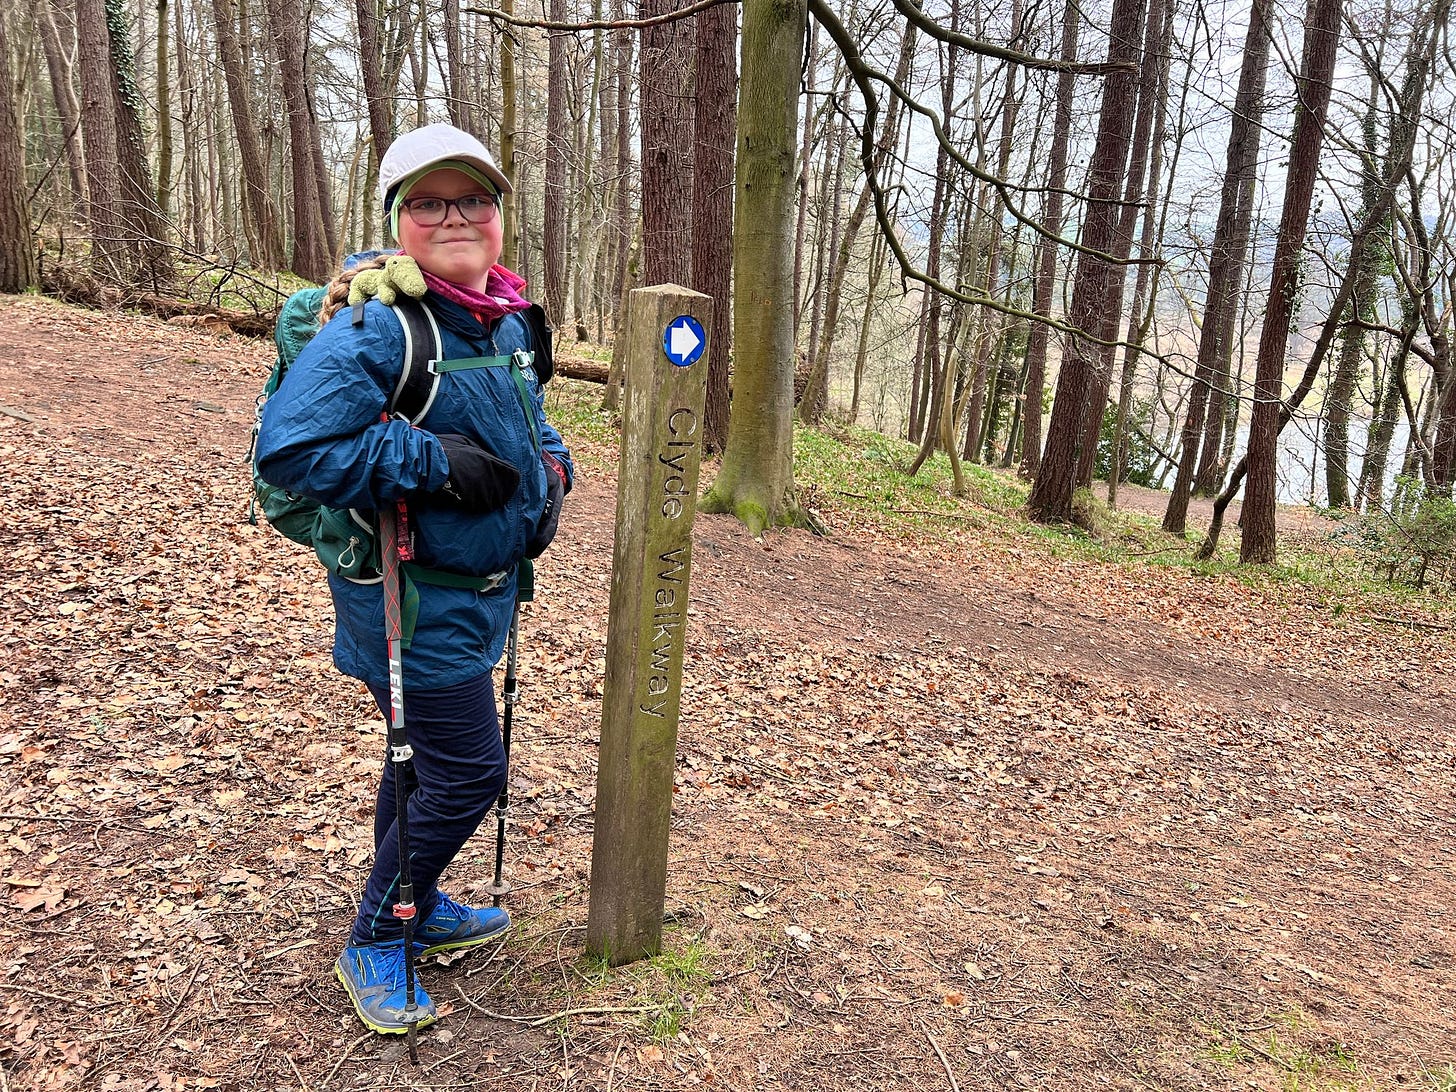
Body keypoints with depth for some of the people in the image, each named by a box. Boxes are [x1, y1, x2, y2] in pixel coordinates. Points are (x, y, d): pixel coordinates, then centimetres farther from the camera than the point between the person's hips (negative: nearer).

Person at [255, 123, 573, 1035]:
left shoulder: (508, 320, 5)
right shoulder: (375, 325, -22)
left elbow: (528, 415, 22)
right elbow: (291, 448, -27)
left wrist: (551, 464, 0)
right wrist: (435, 462, -28)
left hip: (479, 586, 9)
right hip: (411, 598, -9)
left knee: (427, 757, 23)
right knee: (468, 771, -2)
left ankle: (416, 910, 45)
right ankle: (374, 944, 21)